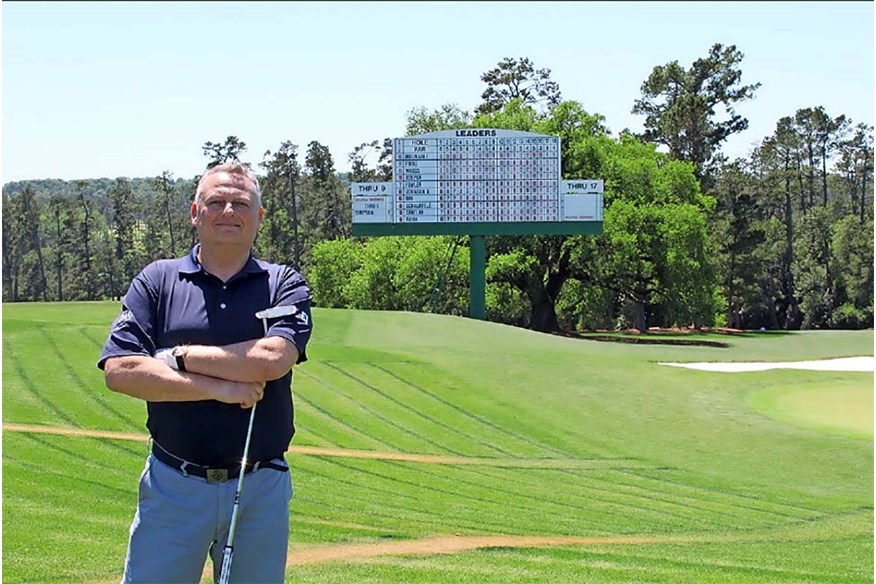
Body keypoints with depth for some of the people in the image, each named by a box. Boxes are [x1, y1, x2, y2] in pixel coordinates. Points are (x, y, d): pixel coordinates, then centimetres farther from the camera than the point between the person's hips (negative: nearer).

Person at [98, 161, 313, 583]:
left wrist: (180, 356, -8)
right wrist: (217, 387, -13)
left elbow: (272, 360, -15)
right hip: (173, 485, 0)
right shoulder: (156, 281, 5)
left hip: (262, 488, 1)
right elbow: (119, 371, -8)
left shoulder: (285, 286, 4)